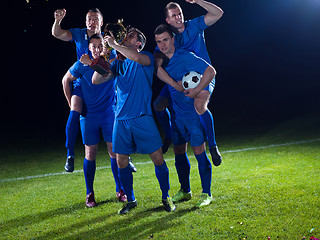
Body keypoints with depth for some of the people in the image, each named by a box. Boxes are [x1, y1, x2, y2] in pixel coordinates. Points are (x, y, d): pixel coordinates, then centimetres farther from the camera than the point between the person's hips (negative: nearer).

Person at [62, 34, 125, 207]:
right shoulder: (81, 65, -6)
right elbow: (66, 80, 7)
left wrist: (92, 63, -19)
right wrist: (72, 104, 8)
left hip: (109, 114, 1)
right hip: (89, 115, -1)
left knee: (114, 151, 2)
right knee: (90, 153, 2)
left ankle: (120, 190, 16)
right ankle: (89, 193, 13)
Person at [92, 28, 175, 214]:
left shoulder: (146, 57, 1)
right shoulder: (118, 63, 15)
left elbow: (136, 57, -25)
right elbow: (96, 80, 11)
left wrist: (114, 44, -14)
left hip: (143, 117, -5)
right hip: (121, 118, 5)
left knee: (158, 158, -4)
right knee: (121, 162, 5)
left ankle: (166, 197, 13)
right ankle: (131, 200, 20)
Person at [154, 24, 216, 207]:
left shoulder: (185, 57, -15)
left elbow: (211, 71, -18)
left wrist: (197, 91, -24)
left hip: (193, 111, -7)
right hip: (177, 113, 7)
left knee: (199, 152, -5)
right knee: (179, 152, 11)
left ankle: (207, 193, 6)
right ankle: (185, 191, 25)